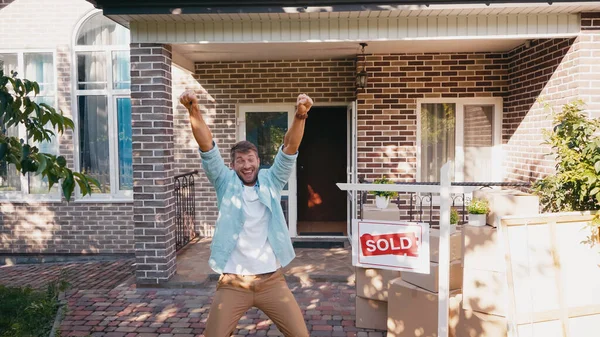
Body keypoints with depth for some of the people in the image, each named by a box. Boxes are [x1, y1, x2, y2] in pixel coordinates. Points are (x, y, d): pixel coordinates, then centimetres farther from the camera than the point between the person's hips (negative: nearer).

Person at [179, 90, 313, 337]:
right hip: (233, 282, 0)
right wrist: (194, 112, -26)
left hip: (272, 280, 1)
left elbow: (290, 148, -11)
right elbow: (207, 146, -12)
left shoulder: (271, 182, 2)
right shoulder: (226, 183, 0)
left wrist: (300, 116, -27)